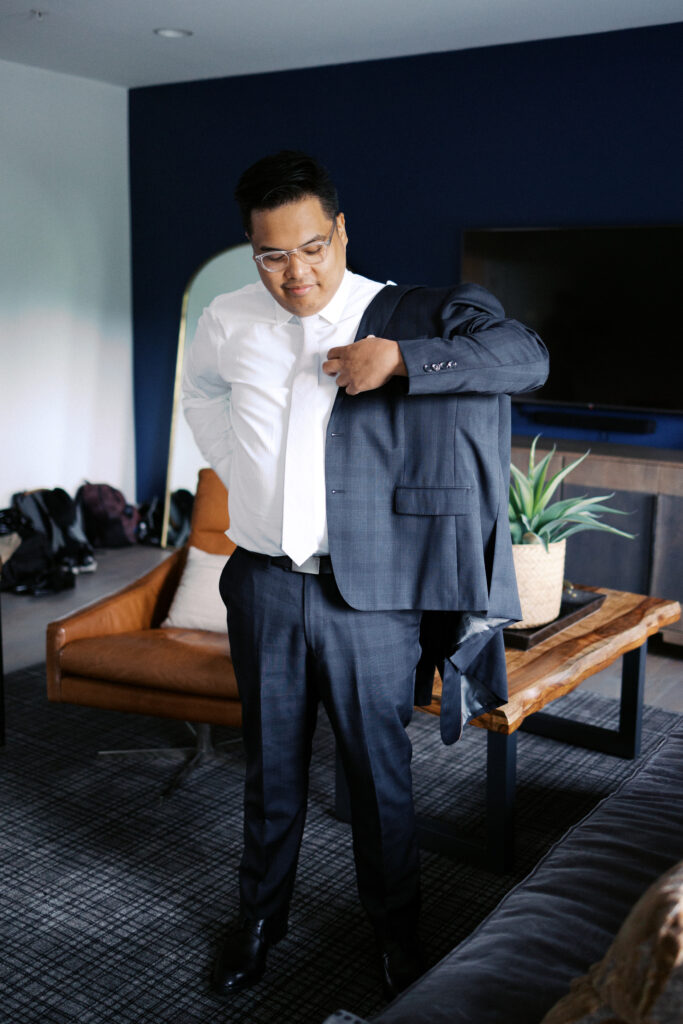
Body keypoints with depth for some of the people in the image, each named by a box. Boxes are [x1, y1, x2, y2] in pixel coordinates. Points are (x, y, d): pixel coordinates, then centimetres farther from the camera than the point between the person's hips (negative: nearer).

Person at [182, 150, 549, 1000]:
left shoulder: (401, 316, -6)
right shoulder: (227, 322, 3)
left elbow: (528, 357, -15)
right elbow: (199, 393, 24)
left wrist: (404, 358, -25)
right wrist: (233, 466, 8)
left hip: (369, 592, -2)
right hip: (262, 584, 2)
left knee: (379, 769, 11)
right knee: (271, 766, 17)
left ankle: (396, 929, 34)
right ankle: (259, 917, 38)